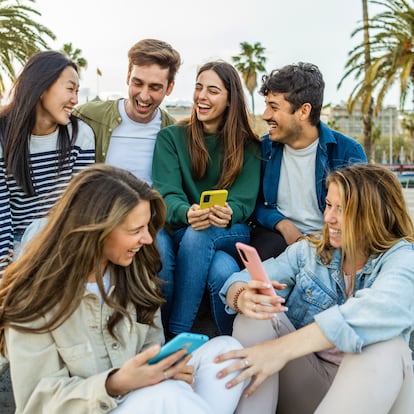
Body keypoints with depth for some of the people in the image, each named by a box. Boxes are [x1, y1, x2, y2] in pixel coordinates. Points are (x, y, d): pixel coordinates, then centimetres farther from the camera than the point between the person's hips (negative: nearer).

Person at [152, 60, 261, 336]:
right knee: (158, 242, -35)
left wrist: (228, 213, -29)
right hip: (179, 230, 0)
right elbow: (166, 193, -7)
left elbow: (244, 201, -3)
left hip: (231, 234, 0)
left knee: (199, 235, -35)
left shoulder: (247, 146, 6)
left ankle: (177, 332, -25)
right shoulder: (170, 137, 6)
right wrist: (187, 213, -31)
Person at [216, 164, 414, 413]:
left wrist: (283, 347, -40)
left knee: (385, 346, -33)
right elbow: (242, 282, -5)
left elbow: (383, 311, -31)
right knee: (255, 315, -19)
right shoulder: (309, 250, 5)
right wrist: (243, 298, -33)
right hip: (301, 380, 3)